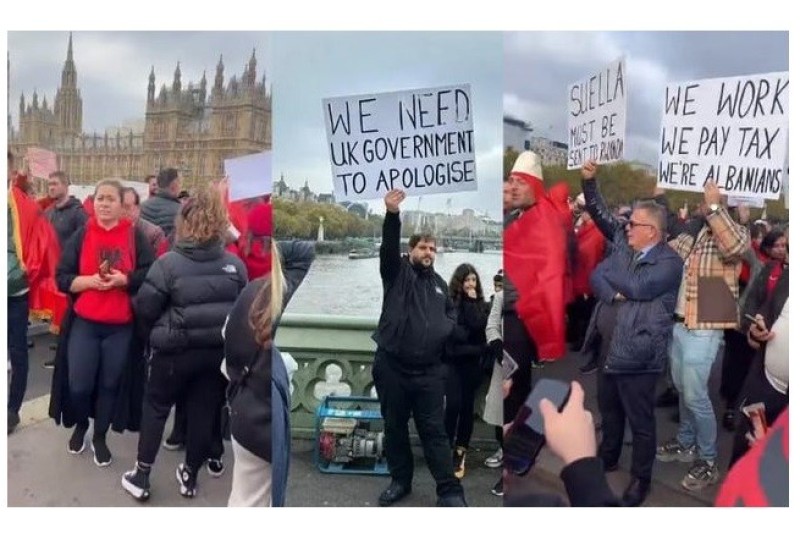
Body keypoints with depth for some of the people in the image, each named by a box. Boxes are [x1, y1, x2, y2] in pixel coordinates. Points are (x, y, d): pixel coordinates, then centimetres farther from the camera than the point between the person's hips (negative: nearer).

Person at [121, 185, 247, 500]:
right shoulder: (235, 265, -2)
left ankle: (141, 475, 23)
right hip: (219, 350, 3)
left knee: (156, 408, 15)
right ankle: (190, 475, 28)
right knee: (205, 413, 14)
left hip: (175, 350, -3)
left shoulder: (169, 263, -13)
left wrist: (153, 336, 11)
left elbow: (145, 308, -8)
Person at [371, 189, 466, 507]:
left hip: (429, 371, 2)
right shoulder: (397, 272, 2)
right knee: (394, 428, 11)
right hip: (391, 367, -1)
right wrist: (392, 214, -36)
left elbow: (452, 315, 26)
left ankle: (449, 491, 11)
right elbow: (389, 246, -18)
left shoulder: (439, 283, 14)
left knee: (434, 432, 4)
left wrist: (445, 329, 2)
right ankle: (400, 481, 28)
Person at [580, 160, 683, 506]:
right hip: (608, 347, 7)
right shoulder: (622, 243, 6)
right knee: (609, 409, 24)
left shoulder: (669, 262, -14)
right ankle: (608, 457, 44)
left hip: (637, 353, -7)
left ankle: (641, 478, 25)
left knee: (641, 421, 8)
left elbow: (637, 287, -25)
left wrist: (608, 269, -11)